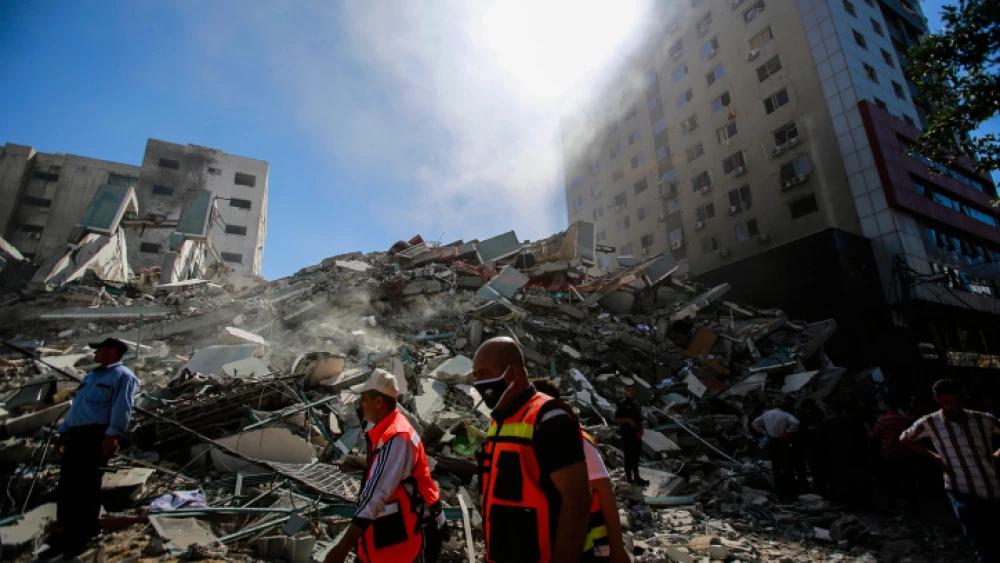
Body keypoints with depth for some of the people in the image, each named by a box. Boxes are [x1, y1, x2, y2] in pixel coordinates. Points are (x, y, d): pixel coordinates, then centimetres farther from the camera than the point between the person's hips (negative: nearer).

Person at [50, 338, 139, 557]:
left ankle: (83, 536, 11)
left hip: (96, 436, -9)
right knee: (65, 486, 12)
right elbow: (75, 406, 28)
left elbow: (122, 408, -17)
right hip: (75, 435, 9)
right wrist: (63, 432, 21)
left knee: (86, 488, -2)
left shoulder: (122, 376, -6)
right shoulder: (91, 376, 24)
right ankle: (66, 533, 25)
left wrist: (111, 434, -25)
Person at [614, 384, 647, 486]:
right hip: (627, 434, -7)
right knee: (629, 456, -5)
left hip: (636, 434, 7)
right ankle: (629, 477, -1)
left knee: (636, 456, 11)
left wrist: (640, 431, 2)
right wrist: (629, 420, -21)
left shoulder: (636, 405, 16)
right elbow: (617, 419, -10)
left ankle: (636, 477, 19)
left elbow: (640, 420, 18)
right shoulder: (622, 404, -5)